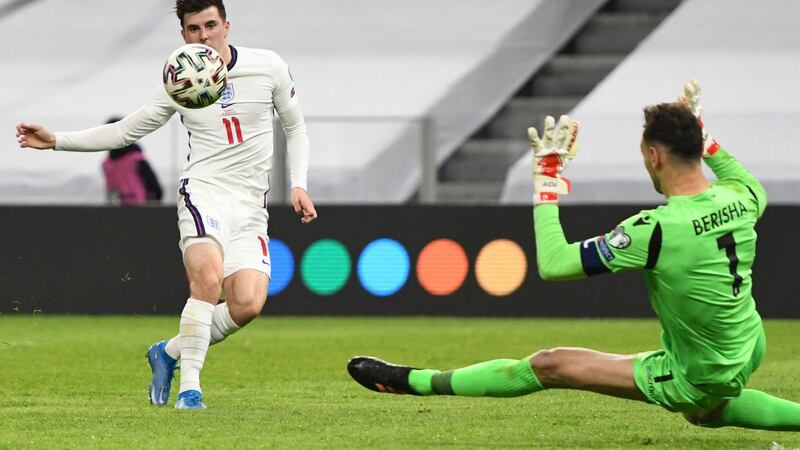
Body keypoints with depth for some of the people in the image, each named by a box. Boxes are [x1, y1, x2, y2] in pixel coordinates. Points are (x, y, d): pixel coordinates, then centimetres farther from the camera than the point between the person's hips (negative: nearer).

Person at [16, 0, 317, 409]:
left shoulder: (268, 67, 5)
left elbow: (295, 128, 17)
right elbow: (124, 131, 14)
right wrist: (57, 140, 5)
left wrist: (298, 186, 4)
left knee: (248, 304, -17)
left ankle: (170, 352, 7)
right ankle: (189, 386, -23)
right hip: (203, 192, -2)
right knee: (209, 277, -30)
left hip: (250, 206, 2)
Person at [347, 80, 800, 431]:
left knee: (548, 366, -1)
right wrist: (705, 139, 21)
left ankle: (415, 381, 6)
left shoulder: (657, 229, -28)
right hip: (750, 351, 6)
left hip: (694, 378, -6)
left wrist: (548, 180, -14)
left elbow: (552, 263, -23)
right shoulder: (738, 199, -9)